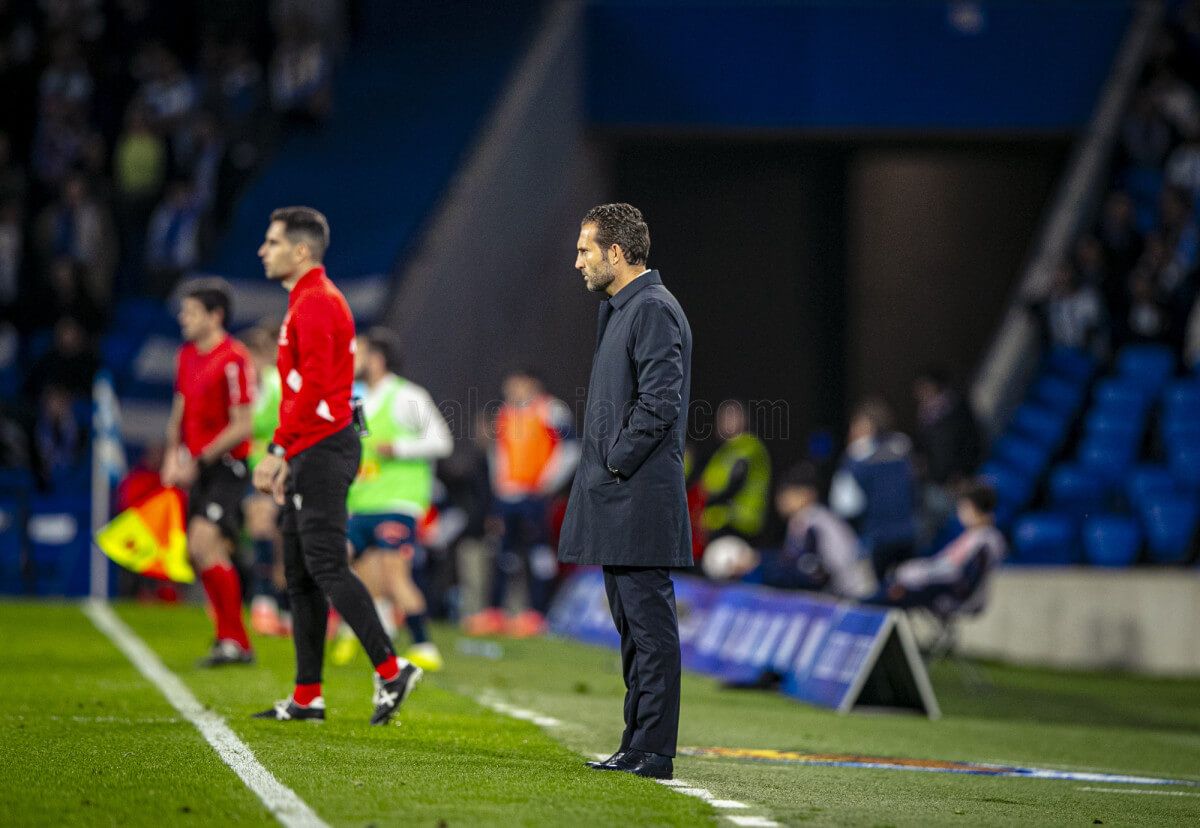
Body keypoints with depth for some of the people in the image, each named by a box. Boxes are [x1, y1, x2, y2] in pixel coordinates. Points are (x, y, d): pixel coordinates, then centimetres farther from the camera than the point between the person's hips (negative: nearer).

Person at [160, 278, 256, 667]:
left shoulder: (234, 360, -14)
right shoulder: (186, 355, 11)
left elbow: (242, 426, -16)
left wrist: (199, 461, -17)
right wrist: (173, 456, 7)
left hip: (225, 464, -9)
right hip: (196, 467, 9)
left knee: (204, 542, -20)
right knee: (201, 554, 8)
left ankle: (232, 639, -13)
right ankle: (233, 642, 18)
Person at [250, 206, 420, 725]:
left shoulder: (315, 303, -13)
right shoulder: (306, 301, 20)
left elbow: (313, 387, -21)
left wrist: (278, 450, -21)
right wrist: (288, 460, 23)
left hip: (322, 449, -11)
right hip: (311, 453, 11)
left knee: (326, 566, -13)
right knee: (300, 574, 10)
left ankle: (390, 669, -14)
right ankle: (307, 696, 11)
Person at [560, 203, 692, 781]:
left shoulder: (655, 310, -14)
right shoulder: (619, 310, 18)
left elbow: (658, 403, -21)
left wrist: (616, 465, -14)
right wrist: (602, 471, 14)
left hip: (640, 496, -11)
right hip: (616, 498, 11)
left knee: (649, 622, -8)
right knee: (631, 624, 13)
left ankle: (653, 753, -7)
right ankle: (638, 745, 19)